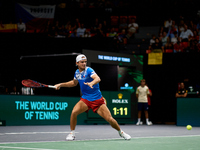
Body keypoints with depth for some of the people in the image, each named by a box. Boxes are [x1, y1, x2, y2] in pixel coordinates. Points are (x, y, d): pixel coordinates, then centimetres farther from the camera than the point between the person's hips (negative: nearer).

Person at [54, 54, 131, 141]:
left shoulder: (89, 70, -15)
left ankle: (121, 132, 19)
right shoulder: (77, 73, 4)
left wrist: (91, 83, -56)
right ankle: (72, 134, -3)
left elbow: (98, 79, -35)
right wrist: (61, 84, 19)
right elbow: (74, 83, 26)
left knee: (109, 119, -9)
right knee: (74, 112, -22)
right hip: (85, 99, 4)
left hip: (97, 100, -4)